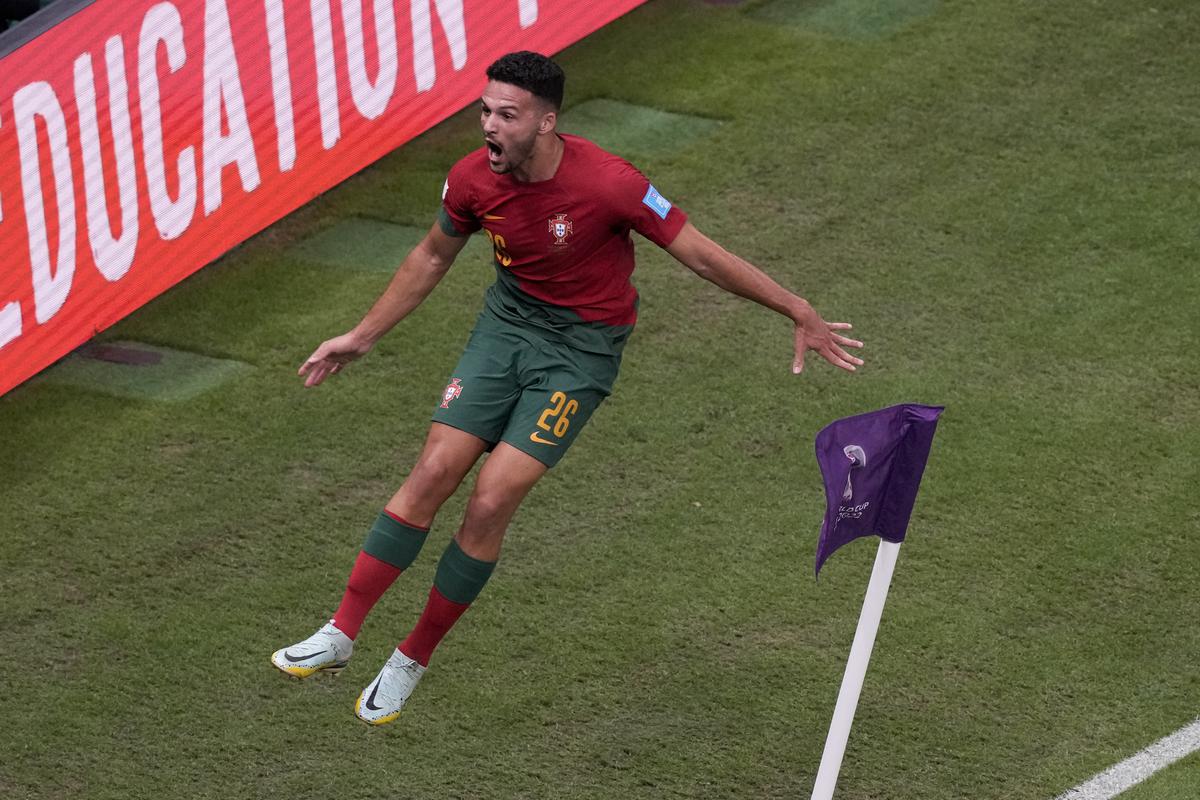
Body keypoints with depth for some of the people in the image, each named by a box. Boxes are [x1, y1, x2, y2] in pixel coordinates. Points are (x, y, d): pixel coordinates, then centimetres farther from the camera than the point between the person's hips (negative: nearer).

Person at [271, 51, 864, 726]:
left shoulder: (607, 183, -27)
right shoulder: (473, 179, -11)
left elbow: (701, 254, -17)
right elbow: (433, 257, 10)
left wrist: (800, 314, -14)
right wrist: (363, 337, 15)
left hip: (583, 347, -4)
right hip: (508, 321, 4)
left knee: (489, 508, -12)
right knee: (433, 474, -8)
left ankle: (413, 660, 4)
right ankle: (341, 634, 0)